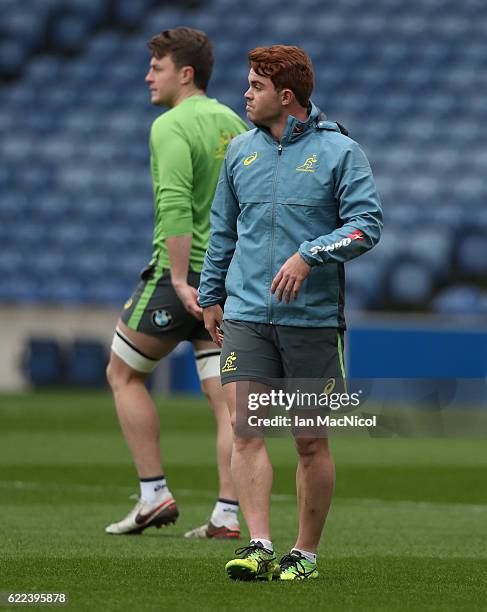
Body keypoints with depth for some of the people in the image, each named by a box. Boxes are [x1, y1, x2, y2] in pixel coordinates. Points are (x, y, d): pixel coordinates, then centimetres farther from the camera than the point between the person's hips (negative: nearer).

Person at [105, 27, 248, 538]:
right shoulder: (232, 123, 13)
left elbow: (175, 206, -23)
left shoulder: (171, 127, -12)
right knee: (226, 397, 3)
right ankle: (227, 515, -1)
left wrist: (180, 280, -25)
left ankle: (154, 496, 5)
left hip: (184, 272, -7)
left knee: (123, 373, 9)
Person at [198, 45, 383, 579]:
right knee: (244, 428, -13)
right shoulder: (240, 150, 12)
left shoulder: (339, 151, -2)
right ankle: (258, 545, -17)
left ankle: (306, 552, 13)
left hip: (313, 319, -3)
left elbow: (366, 224, -8)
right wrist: (211, 295, 21)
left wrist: (308, 255, -20)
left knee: (311, 442, 2)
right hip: (245, 315, 3)